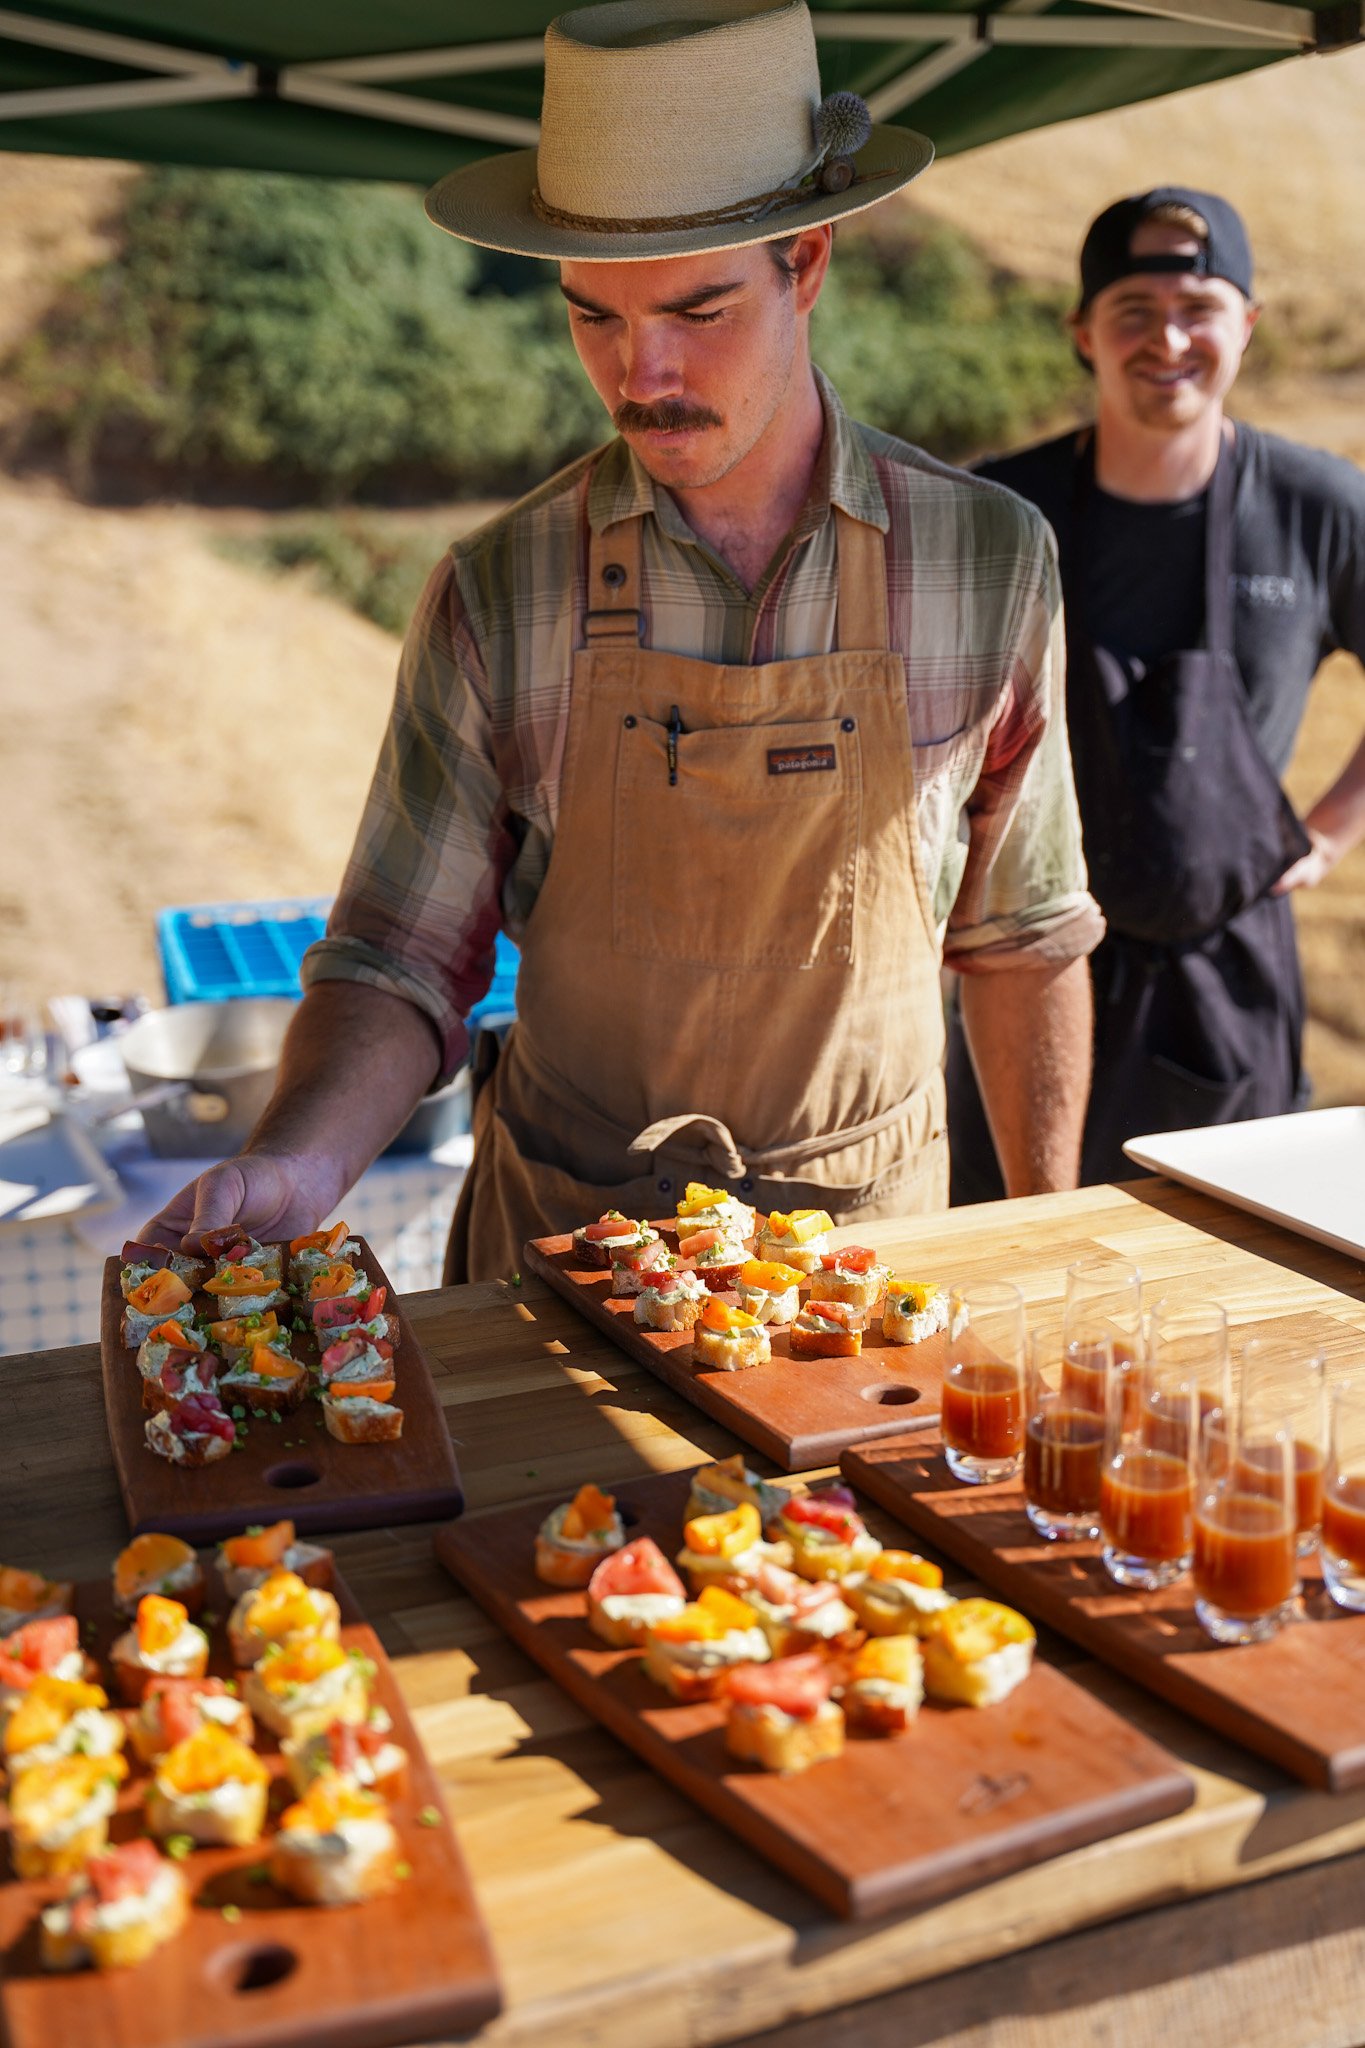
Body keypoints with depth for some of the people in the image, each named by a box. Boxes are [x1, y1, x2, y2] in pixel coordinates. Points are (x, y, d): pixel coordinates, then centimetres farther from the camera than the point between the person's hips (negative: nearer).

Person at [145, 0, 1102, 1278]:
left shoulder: (989, 562, -10)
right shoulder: (494, 599, -12)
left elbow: (1021, 941, 0)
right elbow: (401, 965, -9)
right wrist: (296, 1165, -28)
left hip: (873, 1234, 1)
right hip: (566, 1250, 0)